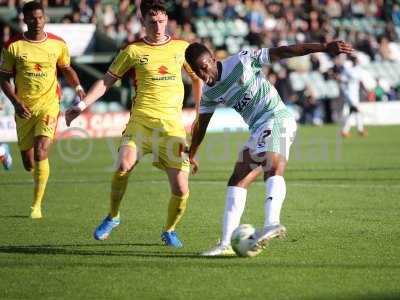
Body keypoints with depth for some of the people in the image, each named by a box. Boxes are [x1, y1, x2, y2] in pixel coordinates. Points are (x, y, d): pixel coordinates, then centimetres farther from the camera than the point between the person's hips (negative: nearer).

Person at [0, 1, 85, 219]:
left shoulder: (58, 44, 0)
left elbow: (66, 68, 16)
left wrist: (78, 86, -2)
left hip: (48, 104, -1)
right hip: (24, 108, 1)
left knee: (40, 153, -20)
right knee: (28, 163, 5)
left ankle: (36, 205, -11)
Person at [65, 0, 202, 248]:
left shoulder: (181, 48, 10)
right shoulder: (133, 51, 6)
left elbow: (197, 78, 24)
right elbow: (107, 81, 8)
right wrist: (82, 105, -2)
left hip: (172, 123, 1)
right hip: (141, 119, -1)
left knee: (181, 189, -7)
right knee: (124, 164, -28)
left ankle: (170, 231, 22)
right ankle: (113, 217, -4)